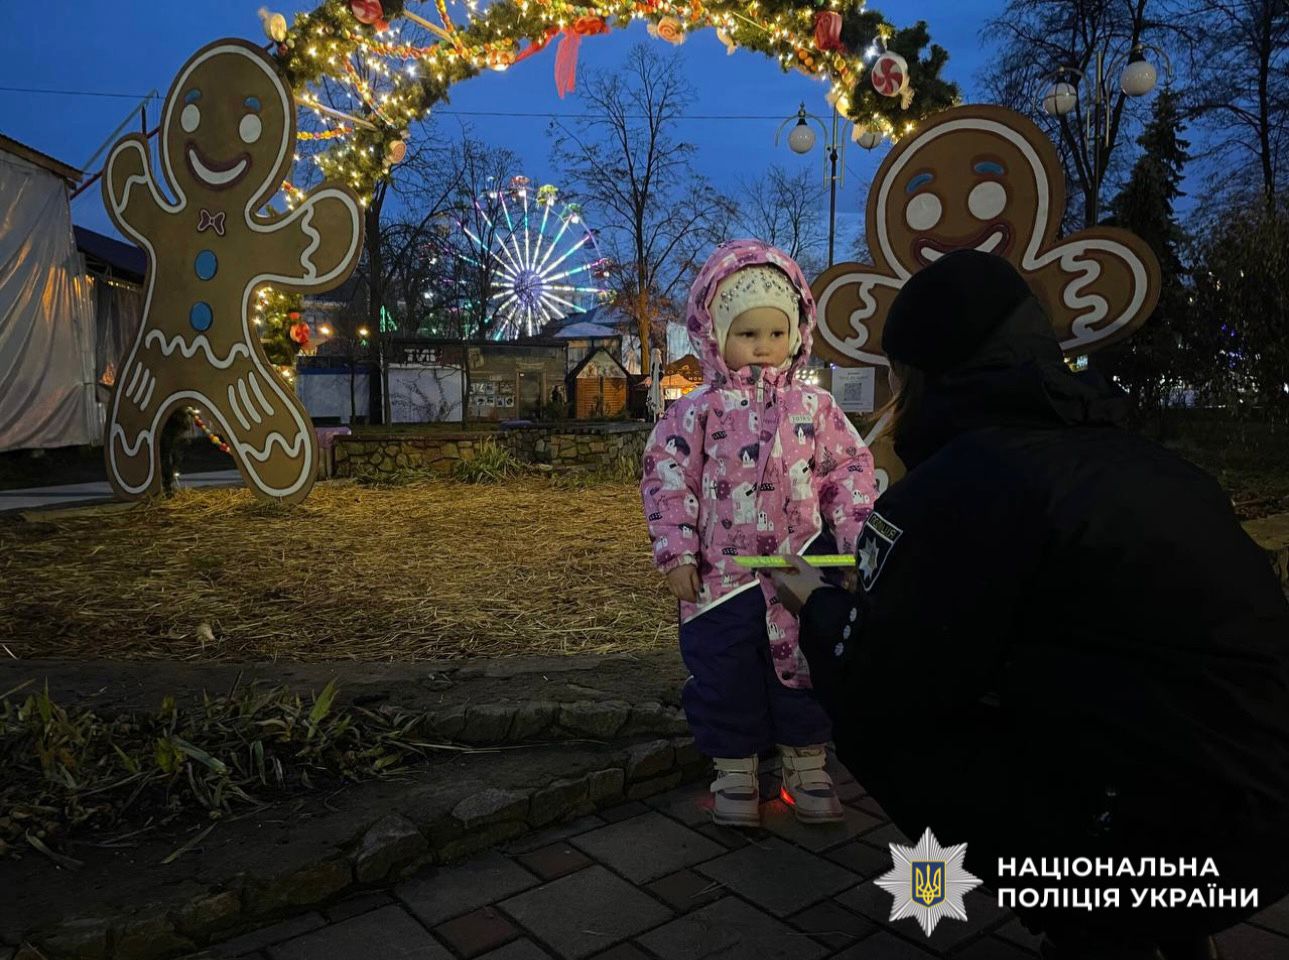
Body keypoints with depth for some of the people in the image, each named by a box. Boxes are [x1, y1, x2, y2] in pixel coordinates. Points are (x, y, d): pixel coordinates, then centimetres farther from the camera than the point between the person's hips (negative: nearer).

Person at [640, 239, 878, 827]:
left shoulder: (814, 407, 4)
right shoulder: (698, 411, -2)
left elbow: (849, 469, 8)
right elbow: (667, 480, -3)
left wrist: (855, 533, -3)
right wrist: (676, 553, -9)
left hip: (801, 572, 2)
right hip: (720, 576, -1)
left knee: (805, 669, 12)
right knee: (723, 676, 7)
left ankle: (806, 766, 31)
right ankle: (734, 772, 27)